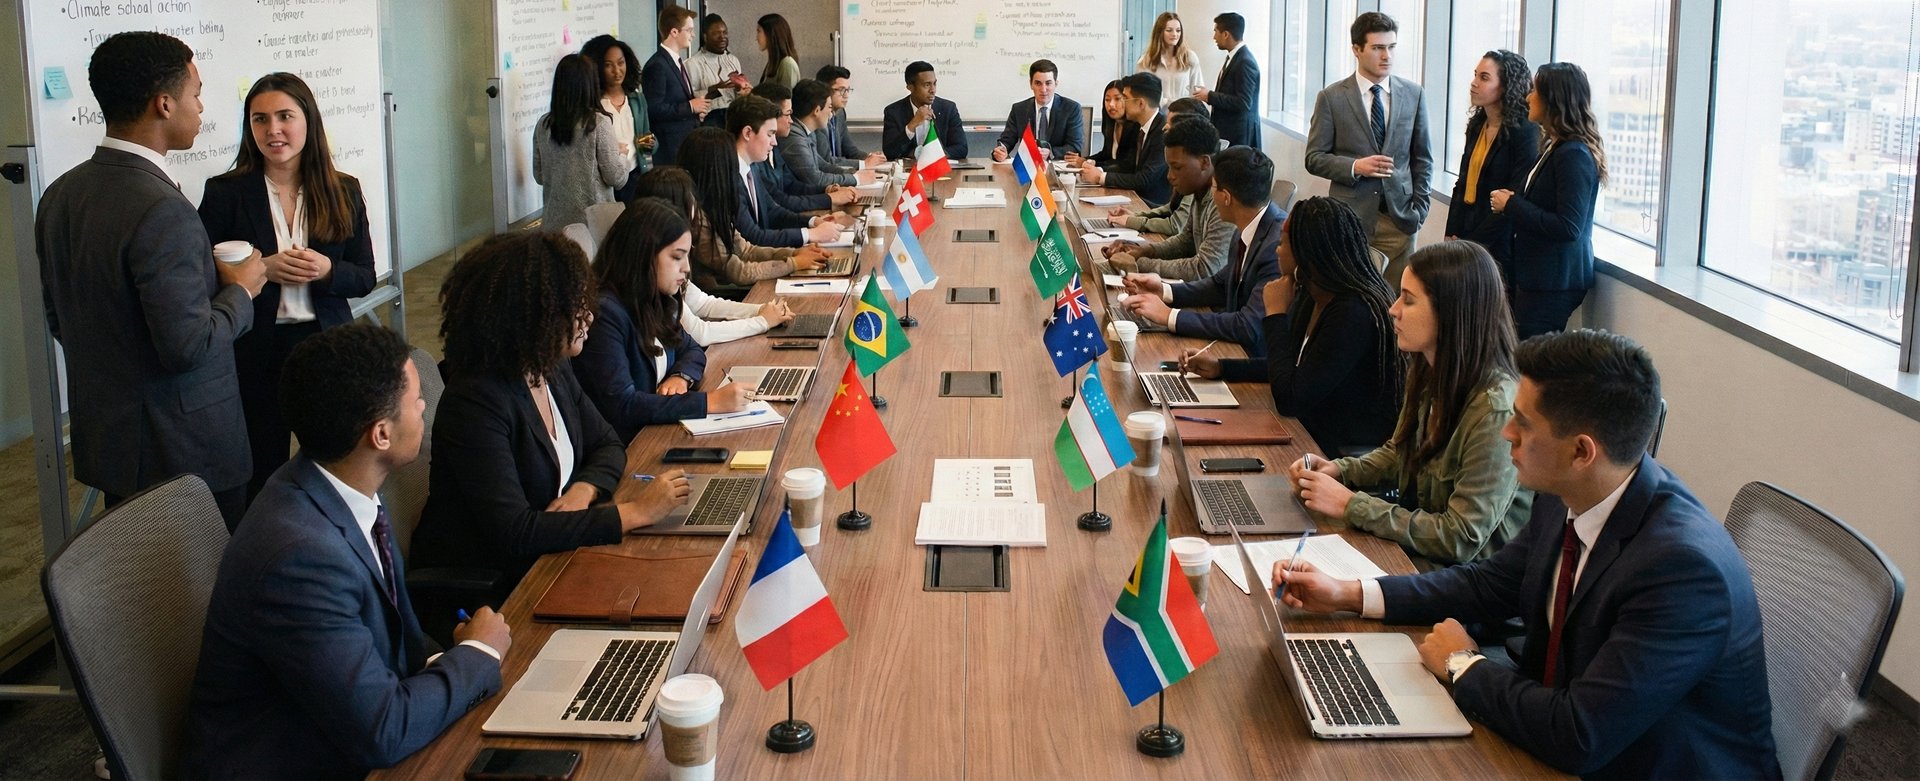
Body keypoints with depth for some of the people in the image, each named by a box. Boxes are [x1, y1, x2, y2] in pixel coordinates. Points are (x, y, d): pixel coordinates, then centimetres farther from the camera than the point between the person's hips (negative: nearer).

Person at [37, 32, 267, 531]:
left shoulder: (60, 195, 4)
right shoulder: (163, 212, -23)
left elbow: (58, 320, 13)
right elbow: (190, 346, -24)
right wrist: (240, 290, -7)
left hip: (105, 441, 8)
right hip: (183, 452, -8)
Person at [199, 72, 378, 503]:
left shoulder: (343, 191, 3)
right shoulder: (225, 193, -3)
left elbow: (365, 278, 4)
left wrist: (326, 270, -16)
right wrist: (262, 270, -19)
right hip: (255, 355, -2)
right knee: (261, 476, 7)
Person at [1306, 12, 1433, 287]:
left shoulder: (1414, 94, 6)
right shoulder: (1331, 97, -1)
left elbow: (1422, 158, 11)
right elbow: (1314, 158, -1)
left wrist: (1420, 207, 1)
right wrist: (1355, 167, -17)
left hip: (1399, 215, 2)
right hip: (1349, 215, -2)